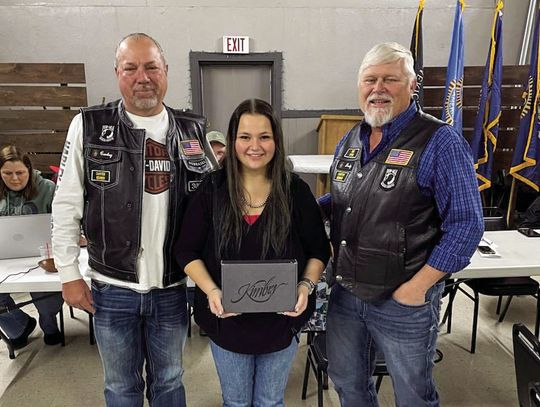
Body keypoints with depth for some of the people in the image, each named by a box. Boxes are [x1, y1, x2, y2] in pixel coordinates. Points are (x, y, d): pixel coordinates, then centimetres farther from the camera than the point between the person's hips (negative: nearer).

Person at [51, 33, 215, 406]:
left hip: (171, 288, 1)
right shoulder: (88, 127, -6)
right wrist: (69, 274, -3)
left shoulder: (192, 131, -1)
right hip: (112, 289, -1)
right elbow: (66, 206, -3)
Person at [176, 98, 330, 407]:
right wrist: (211, 291, -18)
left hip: (281, 319, 0)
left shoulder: (296, 191, -8)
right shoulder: (213, 189, -8)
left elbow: (319, 251, 0)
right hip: (227, 318, 1)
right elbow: (188, 251, -3)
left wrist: (306, 285, -18)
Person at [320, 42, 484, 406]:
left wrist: (418, 286, -19)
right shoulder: (350, 140, 6)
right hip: (345, 293, 6)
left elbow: (466, 225, -17)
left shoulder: (440, 143, -14)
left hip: (404, 300, -5)